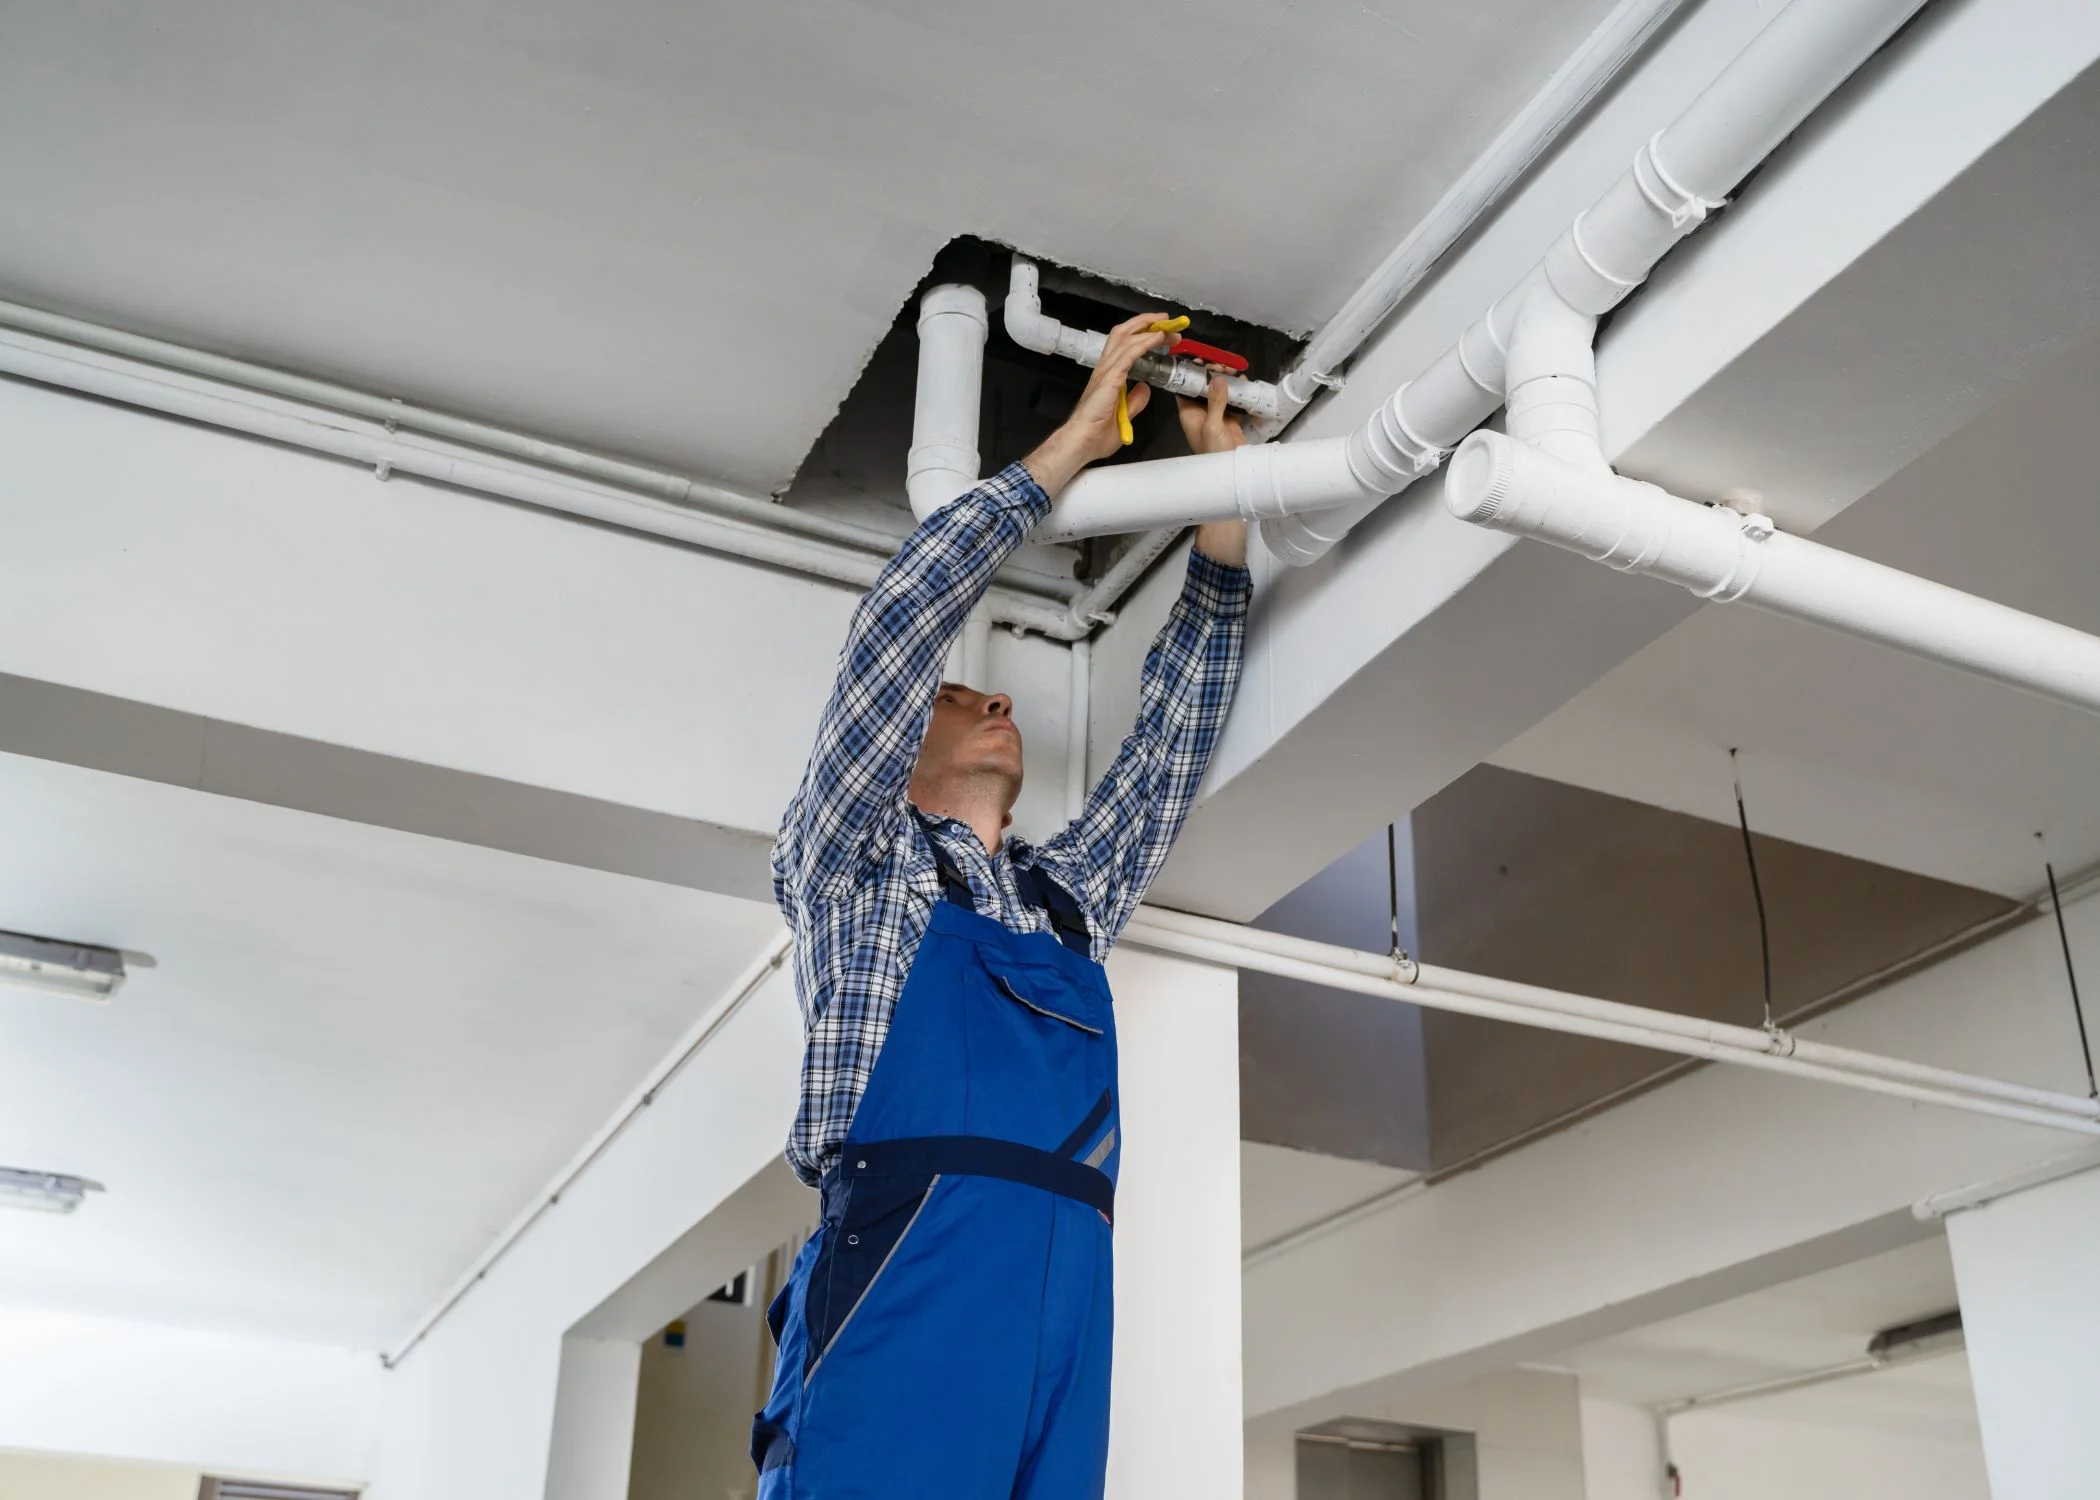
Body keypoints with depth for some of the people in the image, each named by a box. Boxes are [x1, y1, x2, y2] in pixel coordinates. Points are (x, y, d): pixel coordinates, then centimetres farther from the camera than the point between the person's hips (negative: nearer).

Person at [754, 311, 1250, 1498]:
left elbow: (1173, 739, 29)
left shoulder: (1071, 896, 29)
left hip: (1070, 1301, 6)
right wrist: (1079, 439, 13)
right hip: (907, 1286, -5)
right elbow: (898, 624, 8)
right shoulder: (850, 862, 15)